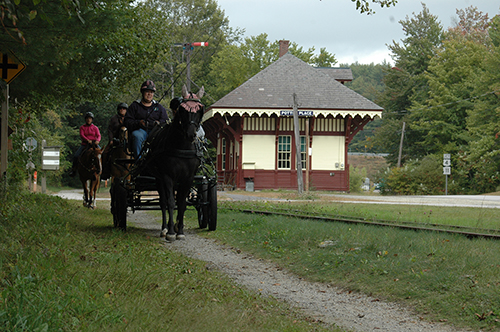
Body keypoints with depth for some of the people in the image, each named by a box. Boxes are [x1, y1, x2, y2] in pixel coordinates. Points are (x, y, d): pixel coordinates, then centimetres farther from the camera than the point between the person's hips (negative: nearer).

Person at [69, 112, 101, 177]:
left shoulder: (95, 128, 10)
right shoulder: (82, 127, 8)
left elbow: (98, 135, -2)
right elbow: (81, 135, -8)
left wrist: (97, 140, -27)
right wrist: (88, 140, -27)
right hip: (84, 144, 0)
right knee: (75, 156, -16)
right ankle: (74, 169, 1)